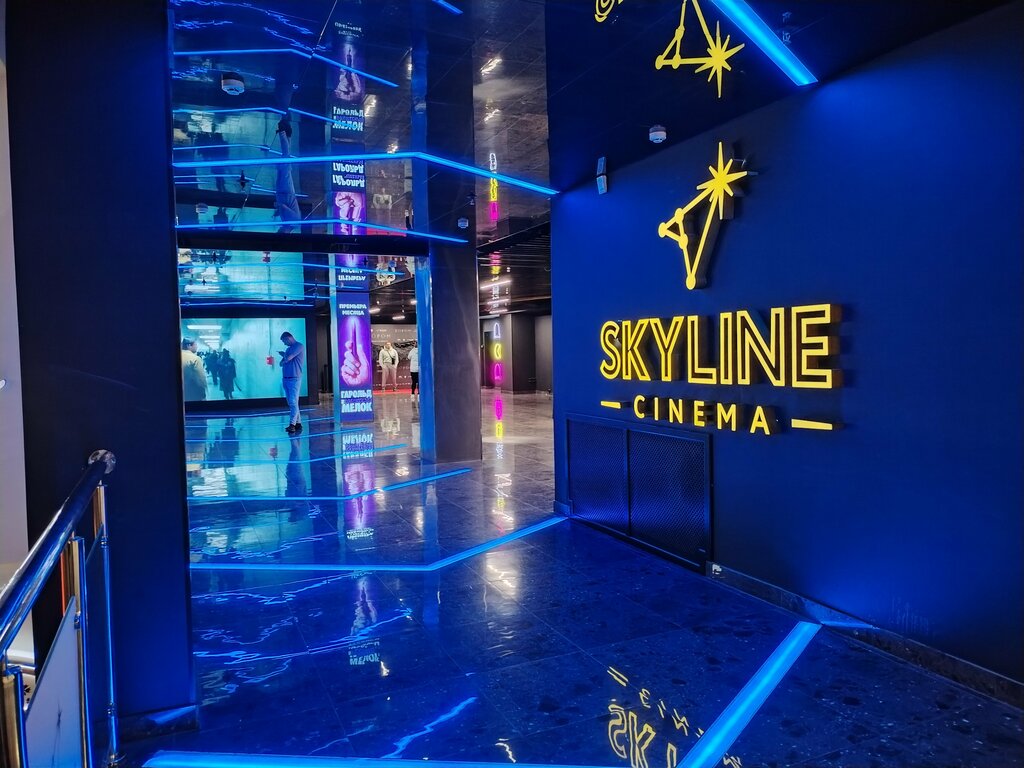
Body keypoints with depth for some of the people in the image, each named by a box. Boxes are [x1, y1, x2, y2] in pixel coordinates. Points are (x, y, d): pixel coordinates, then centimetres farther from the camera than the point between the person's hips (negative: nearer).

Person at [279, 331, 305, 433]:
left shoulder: (299, 346, -7)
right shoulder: (289, 348, 20)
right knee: (291, 402, 9)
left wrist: (283, 355, 6)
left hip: (294, 378, -9)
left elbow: (287, 358, -16)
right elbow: (282, 363, 17)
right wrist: (284, 358, -5)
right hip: (285, 378, 9)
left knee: (293, 402, -13)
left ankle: (292, 424, -17)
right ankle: (298, 423, 13)